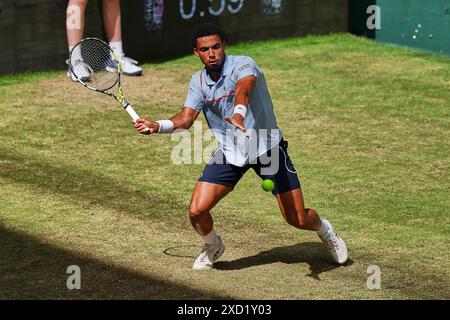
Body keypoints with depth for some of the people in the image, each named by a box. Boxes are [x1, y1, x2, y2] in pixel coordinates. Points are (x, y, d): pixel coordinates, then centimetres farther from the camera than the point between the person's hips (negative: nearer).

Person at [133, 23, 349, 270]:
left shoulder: (243, 65, -20)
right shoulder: (198, 81, -1)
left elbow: (243, 90, -41)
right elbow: (186, 118, -4)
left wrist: (238, 115, -62)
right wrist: (156, 126, -22)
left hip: (267, 147, -4)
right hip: (229, 152, 4)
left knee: (298, 220, -4)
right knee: (197, 211, -10)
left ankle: (324, 229, 33)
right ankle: (213, 246, 25)